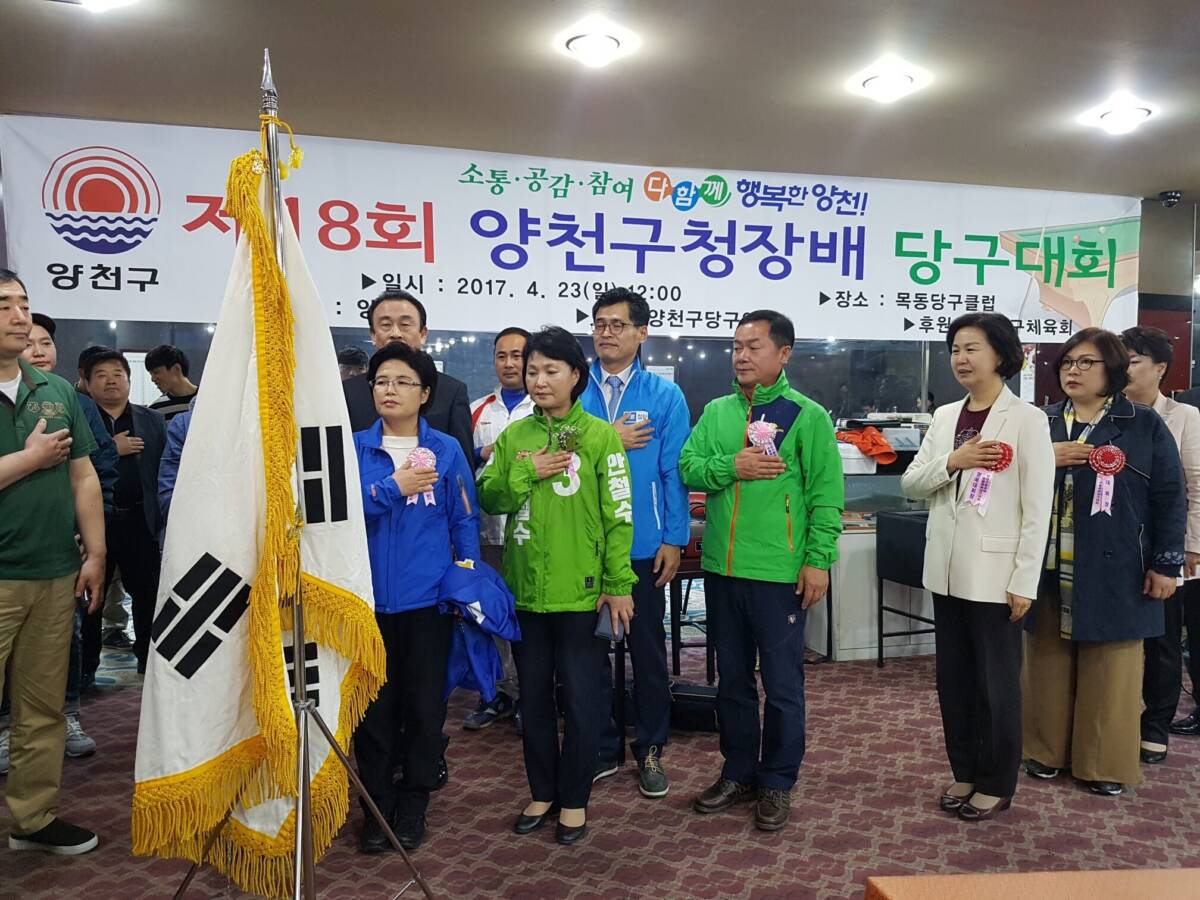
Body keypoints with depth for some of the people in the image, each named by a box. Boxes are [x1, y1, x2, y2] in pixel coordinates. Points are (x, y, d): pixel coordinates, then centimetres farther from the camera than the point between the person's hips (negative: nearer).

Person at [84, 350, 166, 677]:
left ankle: (148, 659, 21)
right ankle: (86, 668, 21)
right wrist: (111, 450, -16)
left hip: (140, 520, 2)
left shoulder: (151, 421, 10)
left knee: (147, 592, 7)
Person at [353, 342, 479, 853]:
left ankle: (412, 805, 27)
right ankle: (377, 806, 26)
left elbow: (464, 522, 3)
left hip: (428, 598, 0)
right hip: (369, 597, 1)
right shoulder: (353, 448, 2)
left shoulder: (446, 451, 1)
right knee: (374, 707, 9)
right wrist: (394, 488, -14)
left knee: (424, 705, 9)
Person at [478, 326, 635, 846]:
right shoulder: (513, 437, 7)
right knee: (534, 696, 15)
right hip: (525, 590, 4)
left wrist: (619, 584, -9)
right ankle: (542, 792, 32)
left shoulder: (601, 436, -5)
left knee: (582, 700, 6)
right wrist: (526, 473, -13)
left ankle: (574, 798, 24)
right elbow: (487, 499, 2)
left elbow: (618, 515, -7)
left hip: (582, 592, -4)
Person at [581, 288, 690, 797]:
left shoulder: (665, 395, -2)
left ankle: (650, 750, 28)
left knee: (647, 651, 11)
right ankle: (601, 749, 29)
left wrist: (674, 539, -8)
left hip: (643, 546, -1)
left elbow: (674, 471, -4)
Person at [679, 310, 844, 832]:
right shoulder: (716, 412, 9)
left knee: (782, 684, 6)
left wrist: (818, 560, -14)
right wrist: (731, 466, -15)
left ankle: (777, 783, 24)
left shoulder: (807, 415, -5)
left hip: (780, 572, -4)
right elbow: (687, 469, 1)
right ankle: (738, 773, 32)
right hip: (722, 568, 5)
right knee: (731, 678, 16)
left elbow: (826, 495, -8)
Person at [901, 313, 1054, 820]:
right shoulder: (945, 416, 8)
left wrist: (1024, 581, -14)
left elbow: (1038, 508, -11)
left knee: (996, 682, 7)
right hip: (947, 568, 6)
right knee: (954, 678, 14)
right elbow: (910, 485, 5)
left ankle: (997, 784, 22)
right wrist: (952, 462, -14)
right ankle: (965, 771, 30)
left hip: (995, 571, -5)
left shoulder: (1027, 419, -8)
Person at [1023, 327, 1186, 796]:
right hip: (1049, 572, 3)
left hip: (1114, 573, -3)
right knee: (1047, 662, 11)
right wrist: (1044, 459, -11)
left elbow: (1170, 497, -1)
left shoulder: (1145, 425, 0)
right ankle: (1046, 749, 25)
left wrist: (1166, 564, -5)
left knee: (1109, 669, 6)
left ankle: (1106, 762, 19)